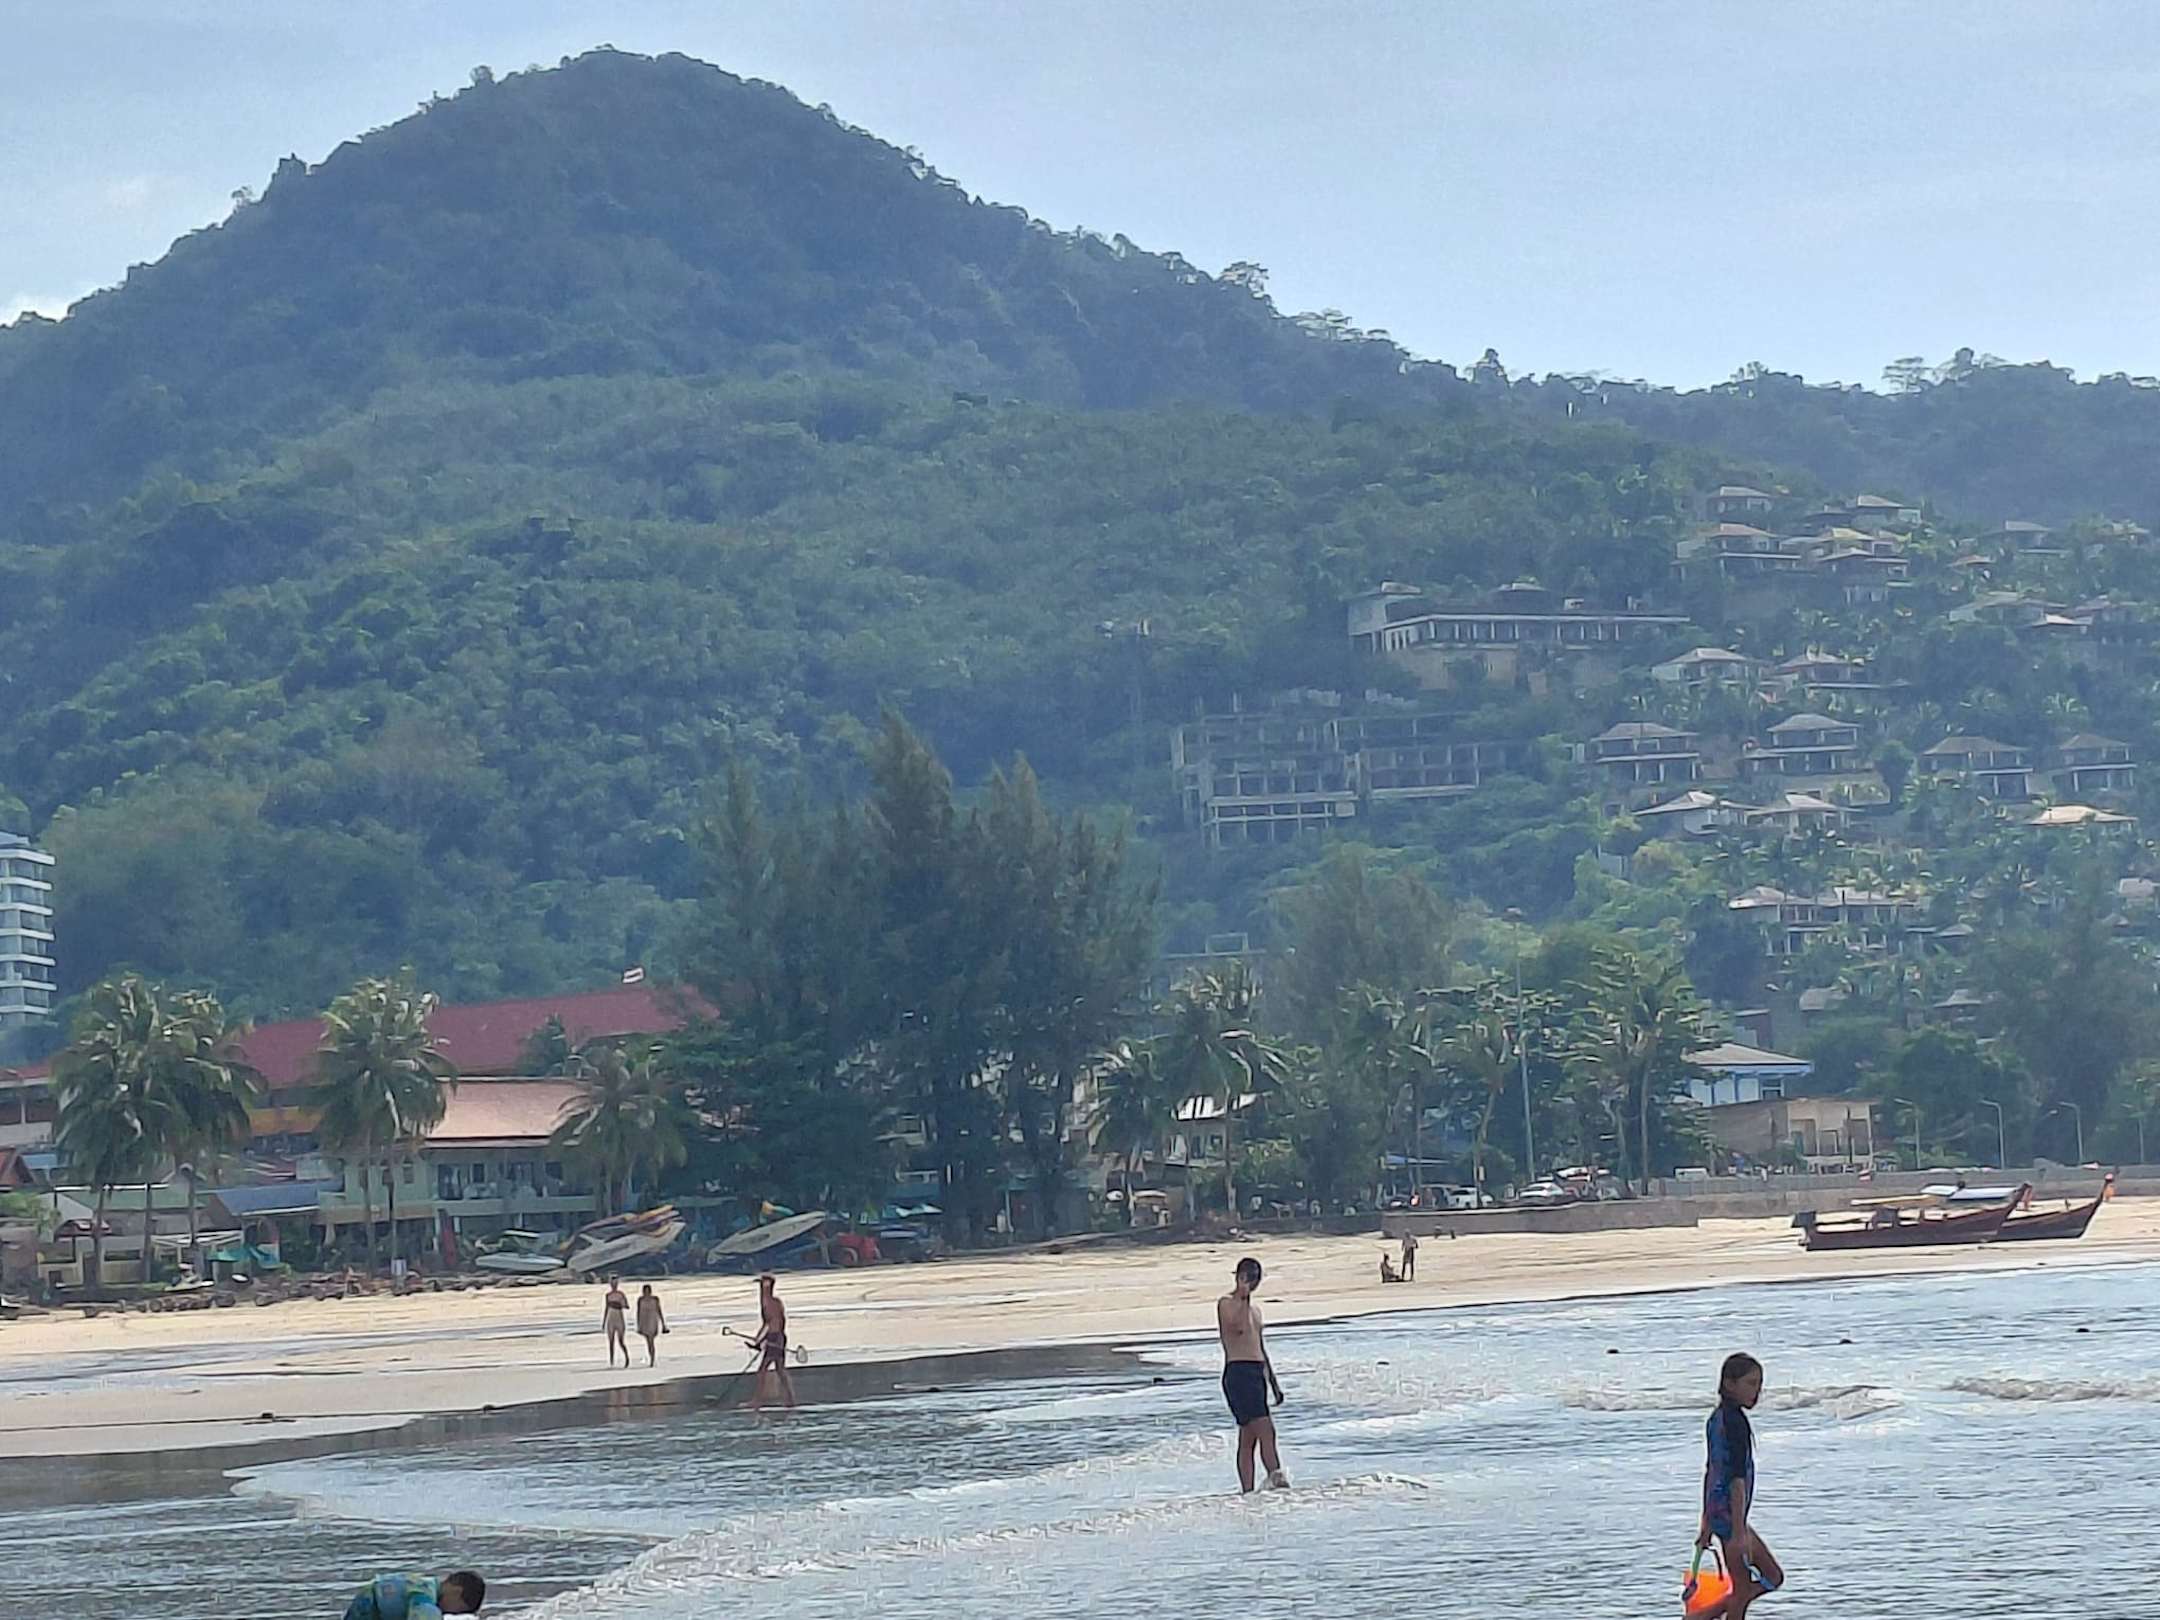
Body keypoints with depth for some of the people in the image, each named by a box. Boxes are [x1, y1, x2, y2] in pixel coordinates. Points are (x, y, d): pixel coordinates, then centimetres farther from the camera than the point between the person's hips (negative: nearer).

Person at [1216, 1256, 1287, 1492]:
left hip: (1258, 1373, 8)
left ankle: (1248, 1491, 3)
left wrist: (1274, 1384, 24)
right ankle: (1275, 1475, -26)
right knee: (1265, 1429, -19)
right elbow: (1239, 1327, -22)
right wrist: (1243, 1297, -15)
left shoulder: (1254, 1310, 22)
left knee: (1249, 1438, 5)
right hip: (1237, 1372, -8)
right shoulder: (1226, 1303, -3)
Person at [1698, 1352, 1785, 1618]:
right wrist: (1739, 1531, -23)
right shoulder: (1736, 1421, -16)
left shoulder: (1716, 1418, 12)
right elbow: (1737, 1478, -21)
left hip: (1717, 1513, 9)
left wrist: (1706, 1524, 24)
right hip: (1730, 1515, -9)